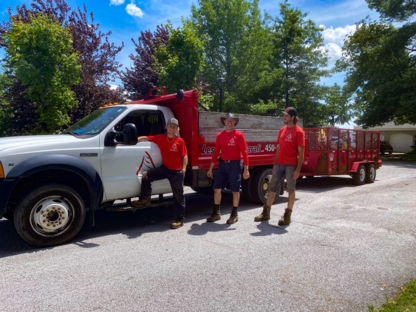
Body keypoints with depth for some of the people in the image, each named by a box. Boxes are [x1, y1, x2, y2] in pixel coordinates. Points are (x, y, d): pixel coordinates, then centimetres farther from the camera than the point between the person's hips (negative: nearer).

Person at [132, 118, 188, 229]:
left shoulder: (180, 141, -7)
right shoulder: (160, 138, 2)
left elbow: (185, 156, -8)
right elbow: (146, 138, 7)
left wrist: (183, 168, -19)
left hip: (176, 171, -4)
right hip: (165, 168, 4)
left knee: (178, 195, 4)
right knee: (146, 175, -8)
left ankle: (180, 219, 13)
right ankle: (145, 199, 6)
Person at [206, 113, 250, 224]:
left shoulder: (239, 135, -5)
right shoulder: (220, 135, 8)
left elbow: (244, 152, -8)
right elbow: (216, 152, 10)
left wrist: (246, 169, -14)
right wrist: (211, 168, 8)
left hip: (235, 164, -4)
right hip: (223, 164, 5)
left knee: (235, 190, 4)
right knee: (217, 188, 5)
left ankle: (234, 214, 17)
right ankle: (216, 213, 19)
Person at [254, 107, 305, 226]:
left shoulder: (299, 132, -7)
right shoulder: (282, 130, 13)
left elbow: (301, 152, -11)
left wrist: (298, 169, -16)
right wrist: (275, 164, 13)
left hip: (291, 165, -7)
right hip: (279, 164, 7)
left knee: (290, 190, 3)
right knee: (272, 188, 9)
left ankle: (287, 216, 12)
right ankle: (266, 213, 19)